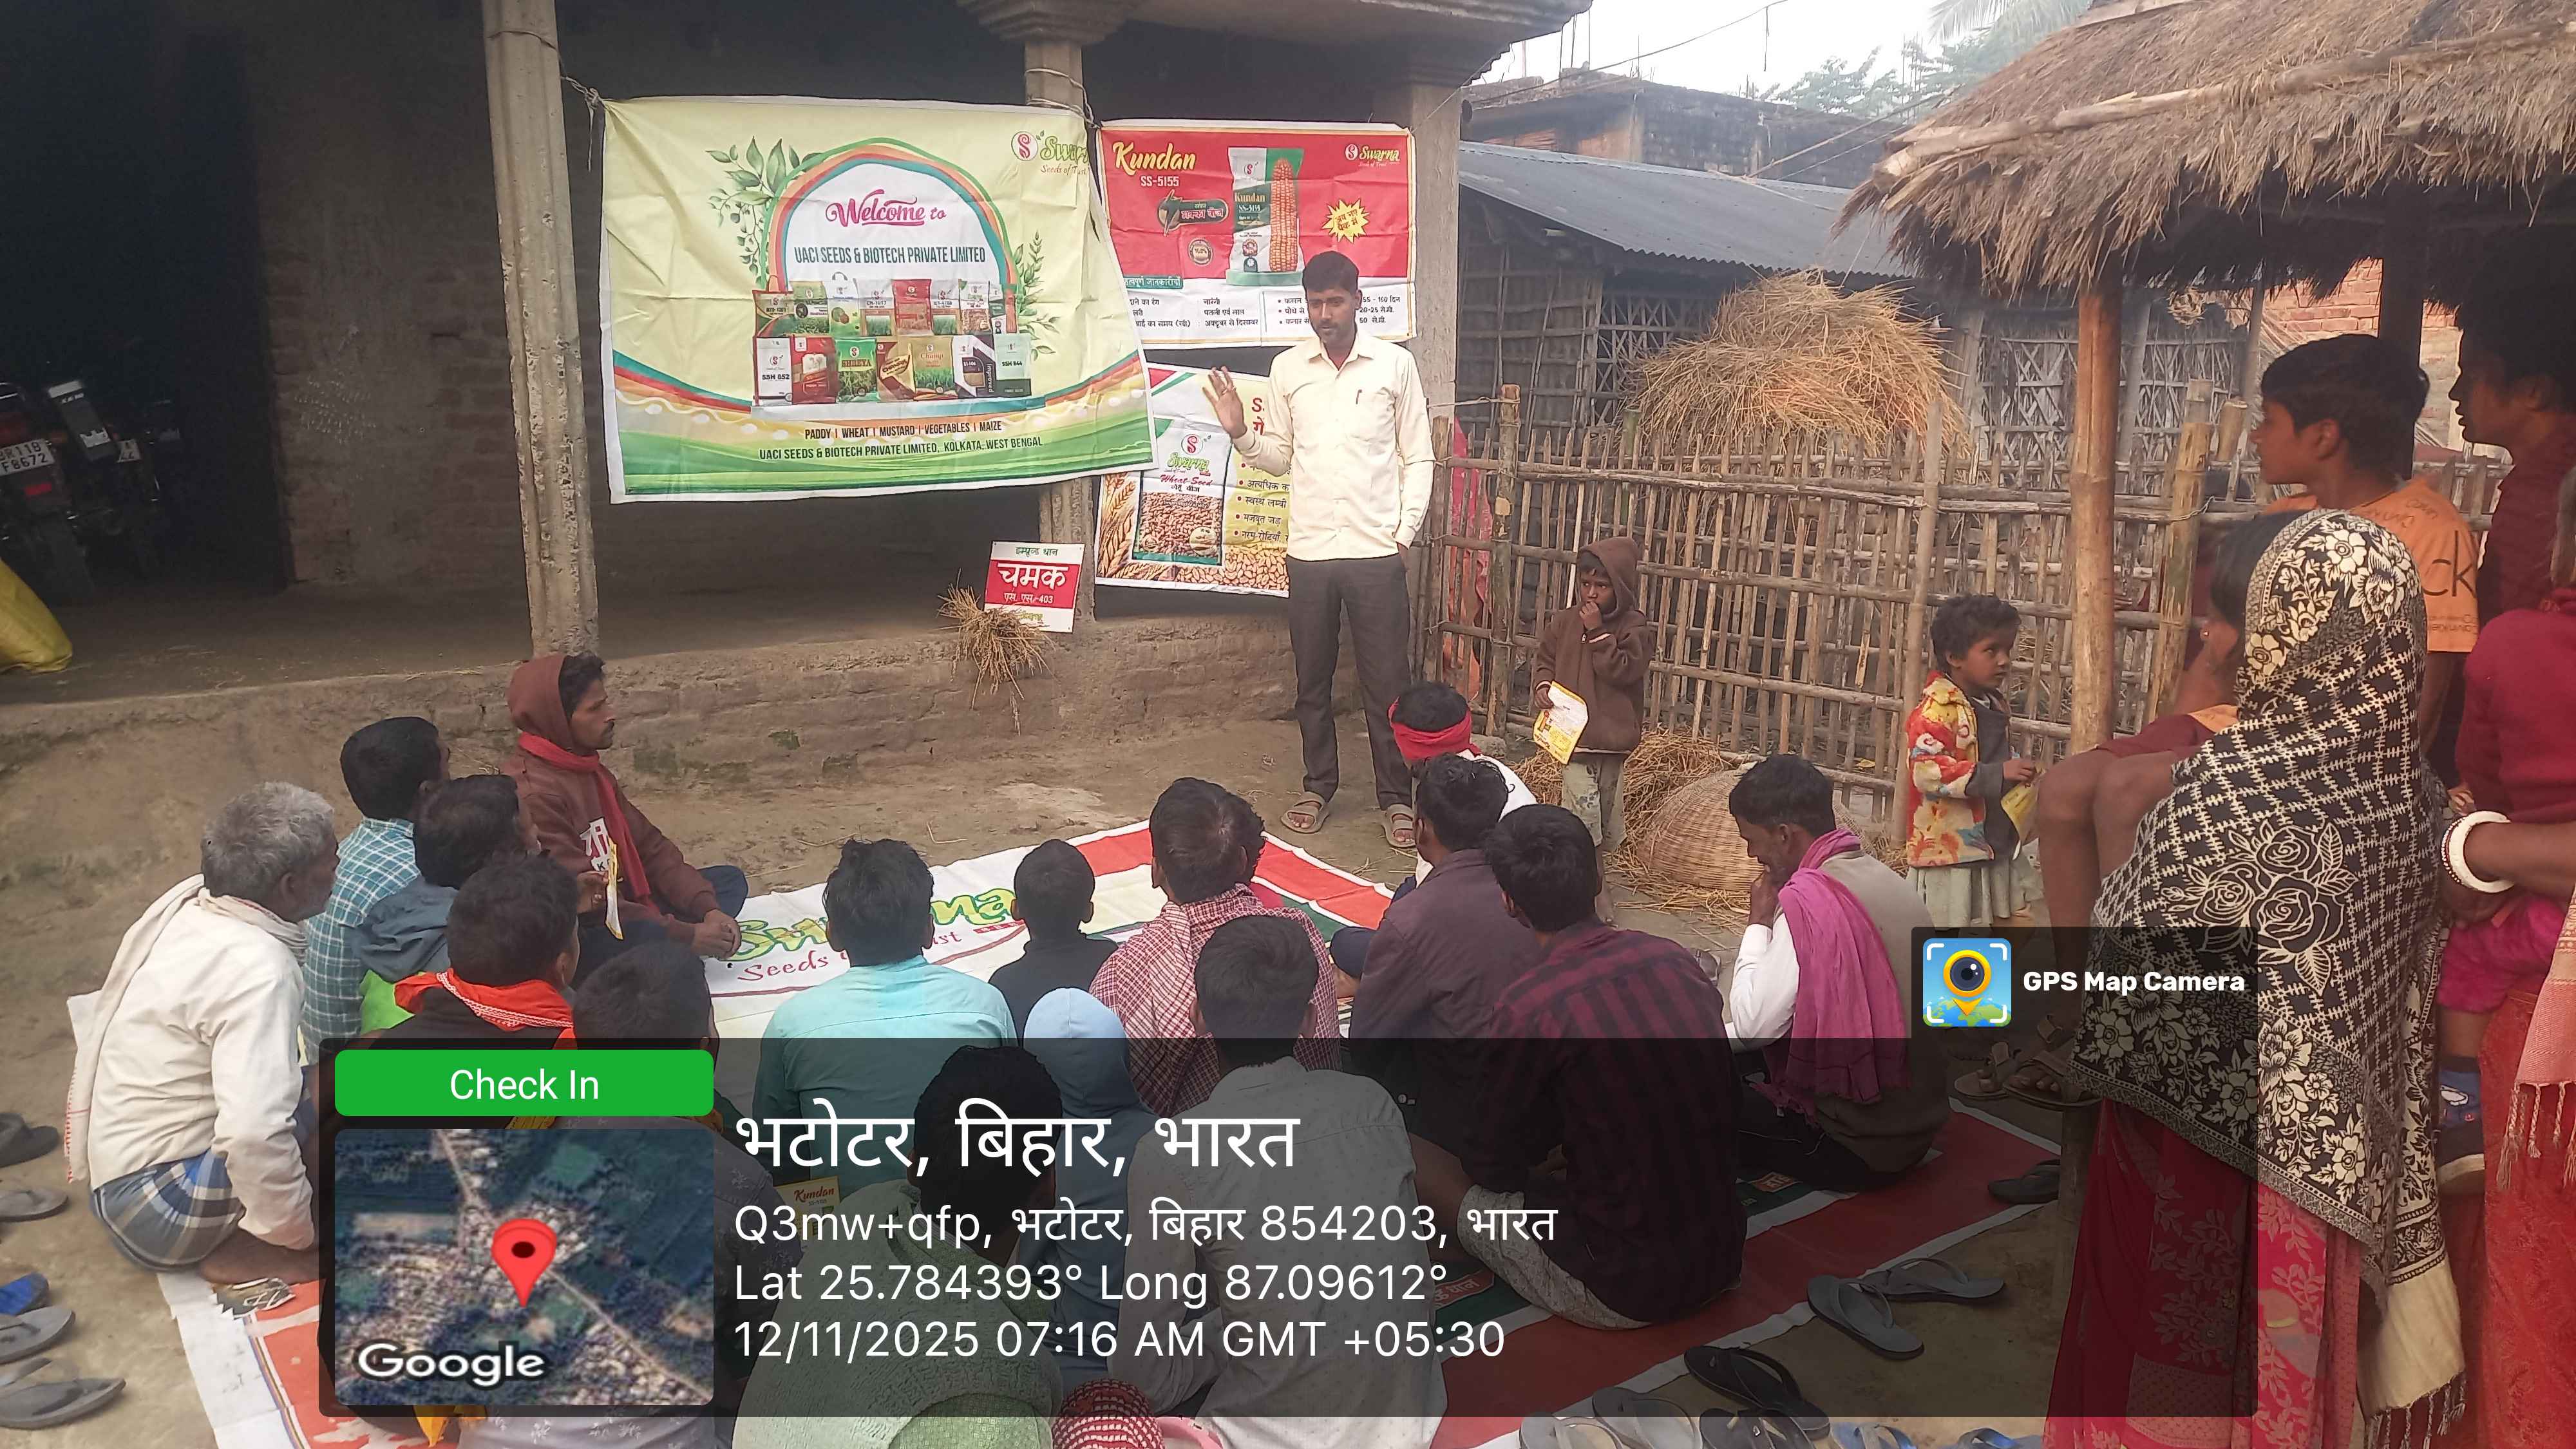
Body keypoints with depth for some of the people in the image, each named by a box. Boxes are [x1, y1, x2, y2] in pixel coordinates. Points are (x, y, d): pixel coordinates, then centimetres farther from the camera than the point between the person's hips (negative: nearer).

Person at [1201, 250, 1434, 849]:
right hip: (1309, 551, 3)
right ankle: (1319, 786, 26)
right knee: (1312, 679, 12)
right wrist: (1241, 432, -6)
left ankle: (1396, 797, 14)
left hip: (1376, 552, -3)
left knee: (1386, 681, 2)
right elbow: (1280, 459, 13)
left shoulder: (1395, 364, 0)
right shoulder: (1287, 369, 7)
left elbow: (1418, 459, 2)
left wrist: (1405, 532, -6)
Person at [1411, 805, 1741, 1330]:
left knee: (1410, 1155, 4)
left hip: (1619, 1291, -6)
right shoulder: (1674, 959, -2)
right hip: (1721, 1260, 6)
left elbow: (1491, 1165, -5)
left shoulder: (1529, 1007, -20)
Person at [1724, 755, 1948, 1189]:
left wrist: (1757, 924, -8)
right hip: (1915, 1124, 9)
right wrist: (1719, 1037, 12)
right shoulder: (1885, 880, 6)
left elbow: (1752, 1024, -20)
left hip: (1853, 1144, -8)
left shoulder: (1811, 898, -22)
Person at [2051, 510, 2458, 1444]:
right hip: (2328, 1141, 5)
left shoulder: (2225, 783, -24)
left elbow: (2139, 952, -16)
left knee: (2176, 1362, 12)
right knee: (2290, 1356, 21)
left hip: (2199, 1125, -5)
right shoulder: (2413, 794, -7)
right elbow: (2411, 992, 2)